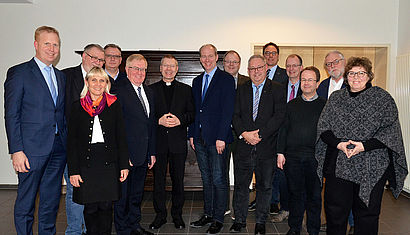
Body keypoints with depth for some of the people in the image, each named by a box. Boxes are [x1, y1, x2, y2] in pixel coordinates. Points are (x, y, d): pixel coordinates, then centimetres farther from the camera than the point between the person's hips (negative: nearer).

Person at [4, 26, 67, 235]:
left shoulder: (60, 76, 14)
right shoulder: (18, 73, -3)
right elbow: (11, 115, -7)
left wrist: (67, 143, 8)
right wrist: (16, 150, -13)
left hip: (58, 148, 5)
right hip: (32, 149, -5)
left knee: (51, 201, 15)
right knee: (26, 203, 7)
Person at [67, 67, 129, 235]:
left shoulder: (114, 105, 4)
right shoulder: (77, 107, 3)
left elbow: (121, 137, 5)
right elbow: (71, 142, 2)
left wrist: (124, 165, 0)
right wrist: (73, 171, -4)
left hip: (109, 164, 0)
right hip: (86, 163, 0)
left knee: (106, 206, 6)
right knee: (90, 207, 6)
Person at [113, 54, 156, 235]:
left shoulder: (149, 92, 13)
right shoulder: (118, 90, -10)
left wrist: (152, 152, 13)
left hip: (143, 155, 7)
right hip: (125, 154, -7)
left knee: (137, 193, 18)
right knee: (122, 194, 7)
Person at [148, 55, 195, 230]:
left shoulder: (186, 89, 10)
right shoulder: (151, 89, 8)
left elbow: (192, 114, 4)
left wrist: (179, 120, -13)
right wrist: (159, 120, -13)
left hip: (178, 142, 0)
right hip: (158, 141, 0)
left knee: (178, 180, 8)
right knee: (158, 179, 7)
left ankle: (177, 215, 24)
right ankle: (160, 215, 23)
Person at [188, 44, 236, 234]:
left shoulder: (226, 79, -4)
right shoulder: (197, 81, 16)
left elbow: (228, 110, -11)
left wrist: (221, 137, -16)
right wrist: (192, 134, 10)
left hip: (217, 138, -6)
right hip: (200, 138, 6)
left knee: (219, 179, 1)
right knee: (206, 179, 14)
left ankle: (218, 219, 14)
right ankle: (208, 214, 27)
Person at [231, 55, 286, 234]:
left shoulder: (277, 89, 1)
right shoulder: (242, 90, 10)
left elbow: (279, 116, -9)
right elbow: (236, 115, 4)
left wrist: (260, 133, -15)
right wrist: (244, 133, -12)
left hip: (266, 146, -2)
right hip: (244, 146, 2)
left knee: (264, 186, 10)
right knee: (241, 185, 9)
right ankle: (239, 220, 25)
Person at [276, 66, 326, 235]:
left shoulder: (324, 105, 3)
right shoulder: (292, 104, 10)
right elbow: (283, 129, 9)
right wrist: (280, 152, 2)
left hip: (315, 156, -2)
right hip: (292, 156, 2)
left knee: (314, 194, 7)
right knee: (295, 193, 10)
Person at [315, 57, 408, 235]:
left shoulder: (383, 98, 3)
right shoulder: (335, 97, 11)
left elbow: (391, 130, -4)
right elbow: (323, 127, 7)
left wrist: (365, 145, -16)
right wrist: (338, 143, -10)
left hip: (371, 168, -2)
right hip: (338, 165, 2)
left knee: (367, 213, 8)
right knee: (334, 211, 8)